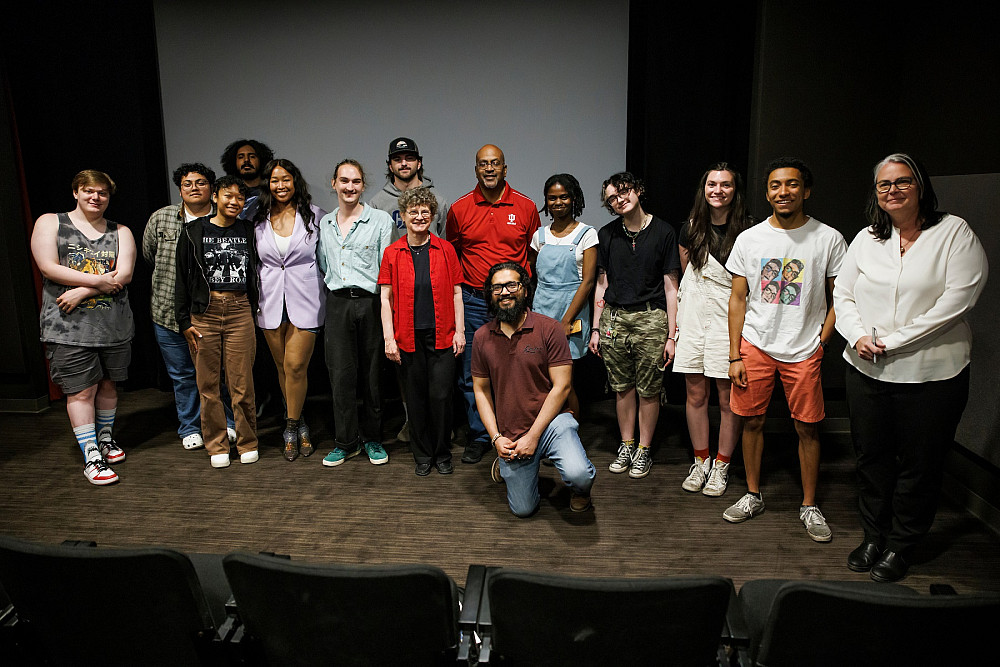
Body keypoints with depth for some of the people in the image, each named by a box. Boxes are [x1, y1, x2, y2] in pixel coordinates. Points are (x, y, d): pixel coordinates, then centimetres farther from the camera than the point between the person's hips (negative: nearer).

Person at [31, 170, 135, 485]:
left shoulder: (121, 232, 9)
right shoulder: (50, 223, 4)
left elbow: (124, 274, -5)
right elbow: (49, 268, -9)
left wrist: (82, 291, -15)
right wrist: (98, 281, -13)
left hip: (114, 325, 3)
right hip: (69, 327, -3)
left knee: (107, 383, 14)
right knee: (81, 390, -1)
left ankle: (106, 438, 34)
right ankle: (91, 456, 7)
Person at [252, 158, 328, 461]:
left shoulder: (315, 215, 0)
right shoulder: (258, 219, 7)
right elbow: (255, 262, 16)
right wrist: (255, 297, 12)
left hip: (304, 299, -3)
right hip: (271, 301, 3)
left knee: (295, 365, -7)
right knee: (282, 366, 9)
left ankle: (291, 427, 10)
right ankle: (299, 425, 25)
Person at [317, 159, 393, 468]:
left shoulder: (380, 220, 0)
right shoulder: (324, 224, 13)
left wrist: (386, 308, -7)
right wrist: (334, 290, 13)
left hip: (370, 303, -3)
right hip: (337, 305, 3)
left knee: (373, 373, 4)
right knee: (340, 373, 1)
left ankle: (372, 438, 20)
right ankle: (346, 441, 15)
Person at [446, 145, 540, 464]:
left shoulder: (525, 207, 3)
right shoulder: (459, 209, 4)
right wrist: (459, 289, 7)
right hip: (473, 302, 1)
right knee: (472, 373, 5)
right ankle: (479, 436, 19)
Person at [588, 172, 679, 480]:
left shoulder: (663, 232, -2)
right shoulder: (607, 234, 8)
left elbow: (671, 287, -1)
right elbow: (602, 284, 12)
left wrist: (671, 335, -5)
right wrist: (595, 328, 8)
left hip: (650, 319, -3)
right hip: (613, 318, 3)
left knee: (648, 390, 5)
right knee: (622, 387, 11)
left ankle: (643, 450, 20)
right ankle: (626, 445, 26)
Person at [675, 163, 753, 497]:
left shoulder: (747, 231, -3)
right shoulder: (690, 229, 9)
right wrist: (675, 323, 15)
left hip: (729, 319, -3)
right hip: (693, 318, 3)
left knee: (728, 398, 3)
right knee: (695, 395, 8)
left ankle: (721, 466, 19)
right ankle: (700, 462, 23)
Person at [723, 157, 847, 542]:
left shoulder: (828, 239, -1)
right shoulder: (749, 239, 3)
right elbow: (738, 299, 4)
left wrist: (821, 344, -6)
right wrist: (734, 356, 0)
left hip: (805, 351, -1)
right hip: (755, 346, 2)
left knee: (808, 427, 4)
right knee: (752, 420, 7)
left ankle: (809, 506, 21)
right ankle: (753, 496, 23)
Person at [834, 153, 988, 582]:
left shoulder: (954, 232, -5)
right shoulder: (867, 239, 9)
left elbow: (958, 298, -15)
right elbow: (843, 293, 9)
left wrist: (894, 341, -17)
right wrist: (857, 336, -10)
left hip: (931, 374, -4)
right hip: (866, 371, 4)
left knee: (918, 465, 8)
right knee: (871, 458, 14)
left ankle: (900, 547, 27)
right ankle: (873, 537, 32)